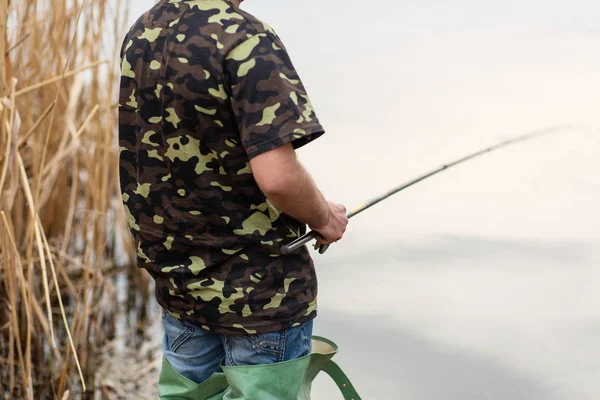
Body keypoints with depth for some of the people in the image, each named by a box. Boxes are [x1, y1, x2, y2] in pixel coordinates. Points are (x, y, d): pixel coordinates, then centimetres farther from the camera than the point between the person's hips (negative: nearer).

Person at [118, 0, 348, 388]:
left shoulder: (137, 37, 4)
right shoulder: (246, 38, -20)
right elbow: (277, 177, -27)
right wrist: (325, 218, -7)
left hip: (175, 281, 7)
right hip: (257, 289, -7)